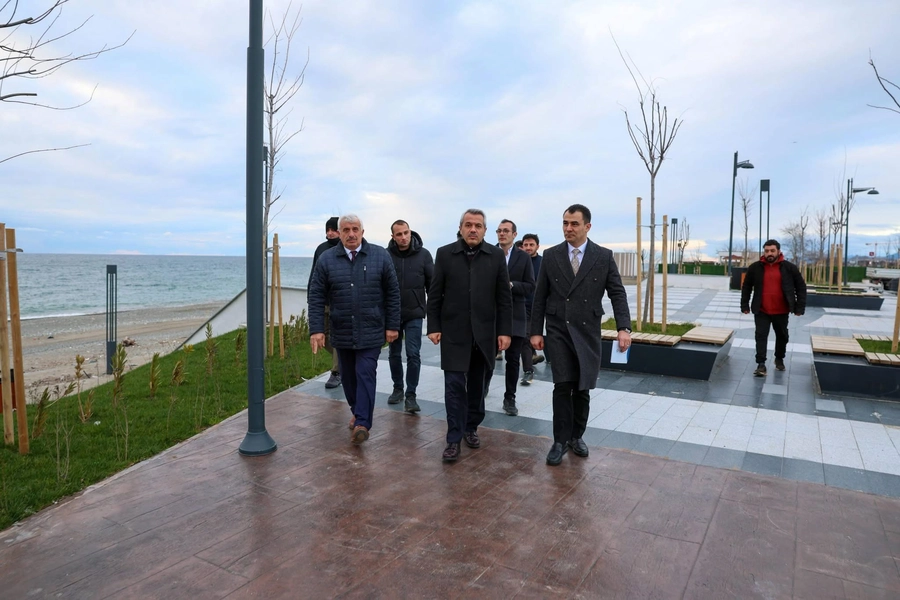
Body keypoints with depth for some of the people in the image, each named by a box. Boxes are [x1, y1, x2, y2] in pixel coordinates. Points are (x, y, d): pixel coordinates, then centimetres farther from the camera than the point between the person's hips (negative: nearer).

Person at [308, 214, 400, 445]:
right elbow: (316, 296, 0)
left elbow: (392, 293, 0)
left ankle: (362, 423, -2)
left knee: (365, 374, -6)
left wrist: (392, 326, -2)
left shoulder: (380, 256, -3)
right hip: (342, 333, 3)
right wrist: (316, 329, -7)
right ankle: (357, 411, 34)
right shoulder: (327, 259, -1)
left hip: (371, 332, -2)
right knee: (349, 376, 14)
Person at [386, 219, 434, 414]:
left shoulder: (423, 254, -5)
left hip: (414, 314, -1)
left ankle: (411, 396, 6)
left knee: (413, 354, -4)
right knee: (394, 354, 13)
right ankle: (398, 389, 30)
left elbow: (432, 284, 0)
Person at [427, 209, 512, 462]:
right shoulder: (445, 254, -1)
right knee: (455, 385, -2)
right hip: (454, 331, -1)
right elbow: (434, 295, 1)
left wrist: (505, 331, -3)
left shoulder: (496, 255, 1)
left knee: (478, 385, 12)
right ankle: (454, 439, 6)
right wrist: (433, 327, -3)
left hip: (485, 332, 2)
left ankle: (471, 428, 29)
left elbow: (504, 297, 1)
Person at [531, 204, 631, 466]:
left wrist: (623, 327, -15)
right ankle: (561, 440, 8)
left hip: (588, 332, 1)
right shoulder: (550, 255, 2)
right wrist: (536, 331, 1)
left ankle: (576, 435, 27)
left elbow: (617, 294, -2)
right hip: (558, 331, 0)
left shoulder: (604, 256, 0)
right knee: (563, 386, -7)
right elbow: (540, 297, 4)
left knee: (582, 389, 8)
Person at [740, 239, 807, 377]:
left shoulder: (789, 268, -3)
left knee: (782, 336, 16)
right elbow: (746, 287, 6)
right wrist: (745, 305, 2)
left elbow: (801, 287, 3)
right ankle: (761, 364, -5)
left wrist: (800, 307, -1)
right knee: (761, 336, -6)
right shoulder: (755, 268, -2)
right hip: (761, 311, -1)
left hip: (781, 311, 1)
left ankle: (779, 359, 37)